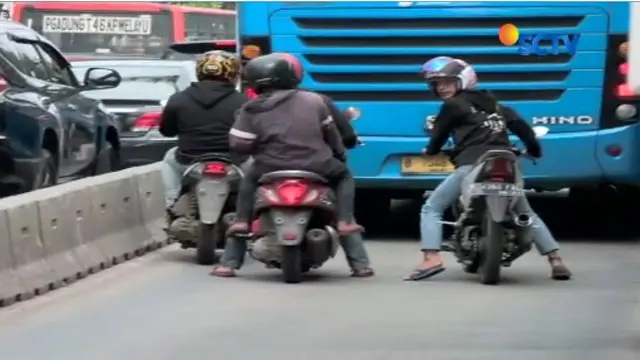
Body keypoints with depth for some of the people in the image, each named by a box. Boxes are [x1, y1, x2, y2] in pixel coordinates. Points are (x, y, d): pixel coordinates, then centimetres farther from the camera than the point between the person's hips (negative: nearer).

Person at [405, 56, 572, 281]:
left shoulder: (453, 105, 7)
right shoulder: (493, 103, 25)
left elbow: (439, 134, 12)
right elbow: (519, 124, 18)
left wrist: (430, 152, 34)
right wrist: (534, 148, 31)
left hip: (473, 166, -6)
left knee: (431, 209, 4)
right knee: (527, 214, 21)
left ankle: (432, 258, -17)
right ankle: (555, 260, 9)